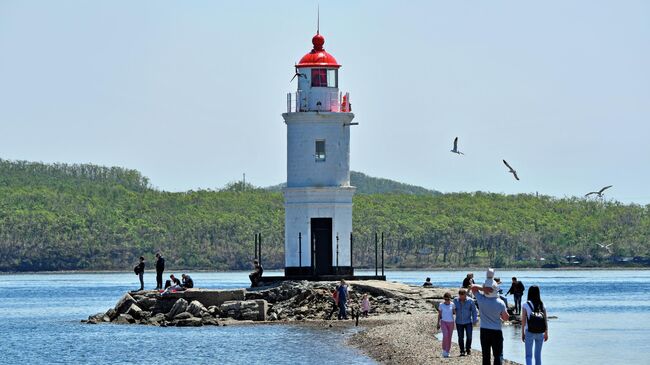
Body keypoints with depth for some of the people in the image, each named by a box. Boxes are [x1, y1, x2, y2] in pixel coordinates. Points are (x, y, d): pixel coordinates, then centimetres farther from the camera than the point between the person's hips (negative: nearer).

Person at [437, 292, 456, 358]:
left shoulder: (452, 304, -1)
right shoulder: (441, 305, -4)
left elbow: (455, 312, 8)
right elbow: (439, 314, 2)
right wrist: (438, 323, 1)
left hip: (451, 323, 2)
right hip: (443, 322, -2)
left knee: (449, 337, 3)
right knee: (445, 335, -21)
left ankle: (447, 352, 14)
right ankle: (444, 350, -6)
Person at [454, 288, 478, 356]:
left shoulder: (470, 301, -8)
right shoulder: (455, 300, -2)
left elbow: (474, 311, 0)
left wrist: (475, 320, -2)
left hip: (468, 322, -1)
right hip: (459, 322, 1)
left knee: (469, 336, -4)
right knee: (461, 337, 1)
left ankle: (468, 349, 15)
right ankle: (462, 351, 10)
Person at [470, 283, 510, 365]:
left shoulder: (481, 299, -10)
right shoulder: (500, 303, -12)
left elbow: (473, 287, 2)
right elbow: (506, 318, -4)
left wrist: (483, 289, -17)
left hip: (484, 331, 2)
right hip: (496, 331, -2)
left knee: (486, 355, 9)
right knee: (498, 355, 1)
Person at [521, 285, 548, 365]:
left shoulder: (526, 305, -6)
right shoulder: (542, 305, 3)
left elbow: (523, 320, -5)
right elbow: (546, 320, 5)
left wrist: (522, 333, 5)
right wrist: (546, 333, 14)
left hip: (529, 332, -3)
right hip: (540, 333, 3)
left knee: (528, 355, 1)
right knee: (538, 355, 15)